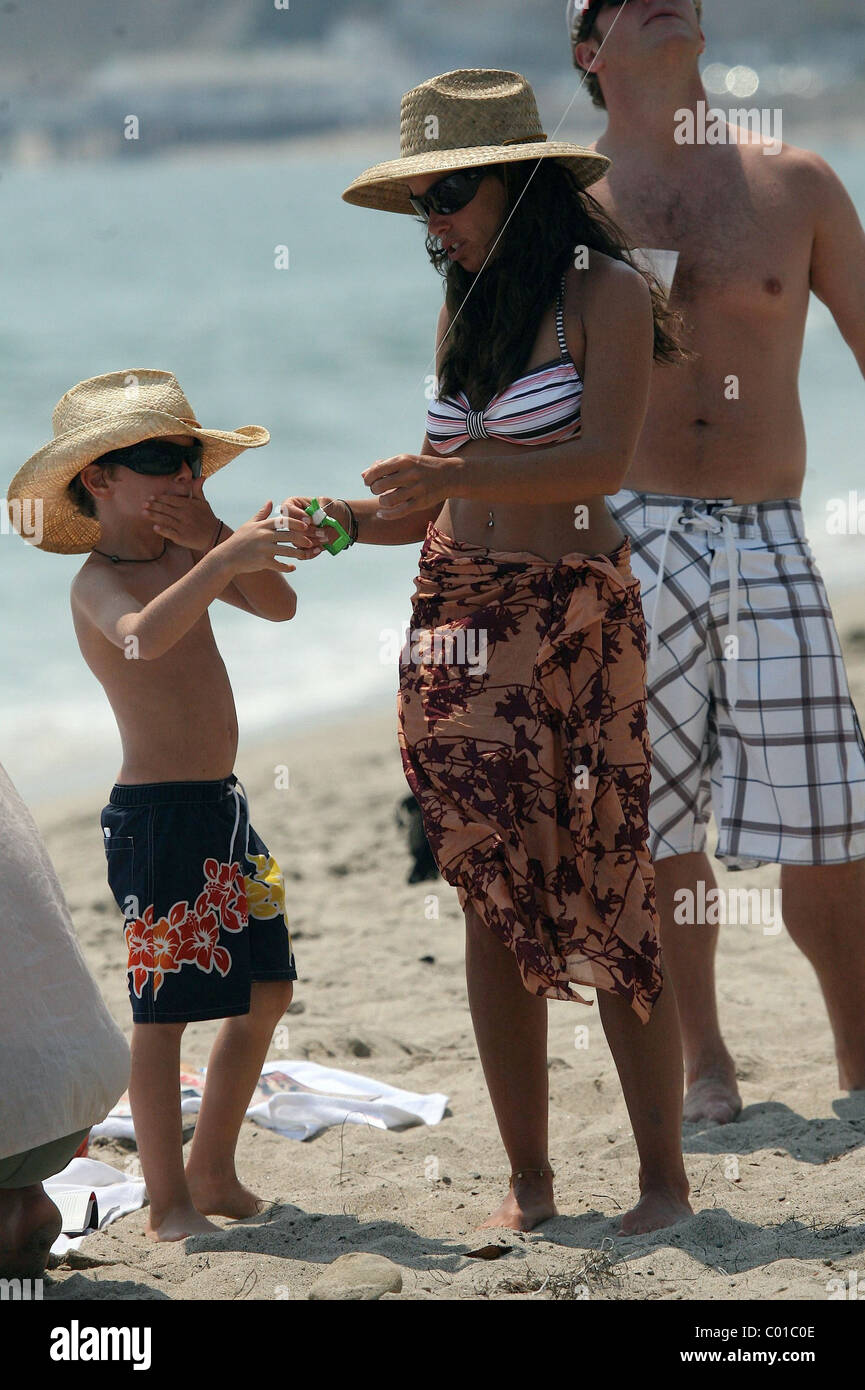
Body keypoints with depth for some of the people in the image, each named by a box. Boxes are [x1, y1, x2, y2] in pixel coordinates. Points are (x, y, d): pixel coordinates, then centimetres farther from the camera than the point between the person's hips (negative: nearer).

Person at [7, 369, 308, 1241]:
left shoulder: (181, 558, 13)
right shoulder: (100, 579, -13)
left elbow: (278, 606, 6)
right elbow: (140, 637, -36)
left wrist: (211, 539, -7)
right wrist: (222, 558, -41)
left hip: (219, 809, 9)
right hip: (157, 814, -9)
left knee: (265, 989, 14)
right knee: (163, 1008, -6)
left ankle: (212, 1172, 26)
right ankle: (168, 1203, -1)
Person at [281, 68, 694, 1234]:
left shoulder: (604, 296, -4)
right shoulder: (464, 311, 16)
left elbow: (603, 461, -17)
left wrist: (450, 473, -27)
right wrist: (341, 522, 3)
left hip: (574, 622, -6)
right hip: (455, 626, 6)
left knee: (608, 899, -5)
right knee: (493, 904, 5)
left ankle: (665, 1175, 3)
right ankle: (528, 1180, 11)